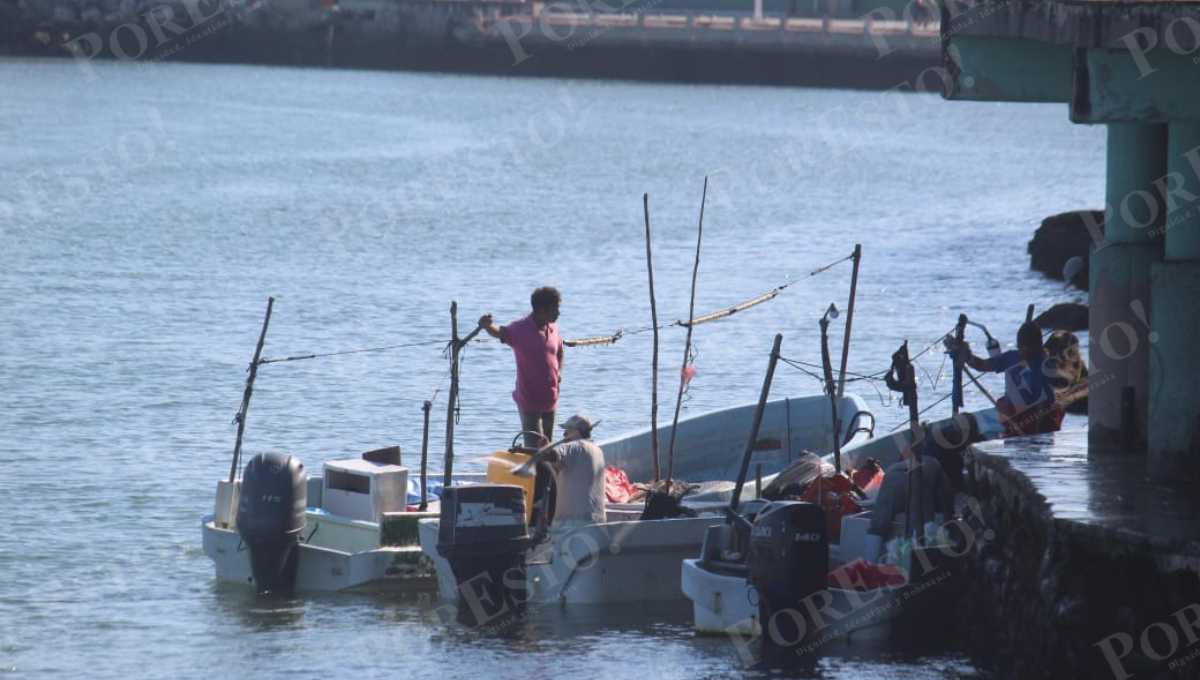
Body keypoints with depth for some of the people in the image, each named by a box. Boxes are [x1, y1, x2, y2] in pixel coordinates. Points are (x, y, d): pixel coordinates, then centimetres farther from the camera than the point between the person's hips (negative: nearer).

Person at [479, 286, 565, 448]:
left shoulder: (553, 329, 5)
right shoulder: (521, 328, -17)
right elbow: (501, 332, -38)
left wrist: (559, 372, 12)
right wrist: (487, 326, -60)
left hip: (550, 400, 7)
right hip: (529, 400, -7)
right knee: (534, 448, -10)